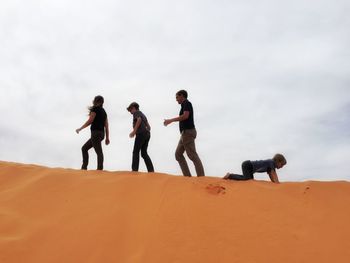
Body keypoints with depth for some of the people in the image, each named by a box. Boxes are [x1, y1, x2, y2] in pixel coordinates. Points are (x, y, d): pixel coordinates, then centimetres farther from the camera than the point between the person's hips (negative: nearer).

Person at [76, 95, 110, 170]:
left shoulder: (95, 109, -2)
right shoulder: (104, 111, 20)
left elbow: (90, 121, -8)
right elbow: (106, 126, 14)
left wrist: (80, 129, 1)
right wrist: (107, 138, 11)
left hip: (96, 133, -9)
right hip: (101, 134, 9)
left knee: (99, 152, -15)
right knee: (84, 148, 14)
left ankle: (100, 169, -21)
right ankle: (84, 167, 10)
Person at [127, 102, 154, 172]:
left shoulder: (136, 112, 5)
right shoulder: (142, 114, 29)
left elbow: (139, 119, -17)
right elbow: (148, 127, 22)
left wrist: (134, 131, -18)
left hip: (141, 134, -8)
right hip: (147, 134, 8)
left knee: (136, 152, -4)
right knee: (144, 153, 7)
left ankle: (135, 169, -10)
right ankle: (151, 170, -3)